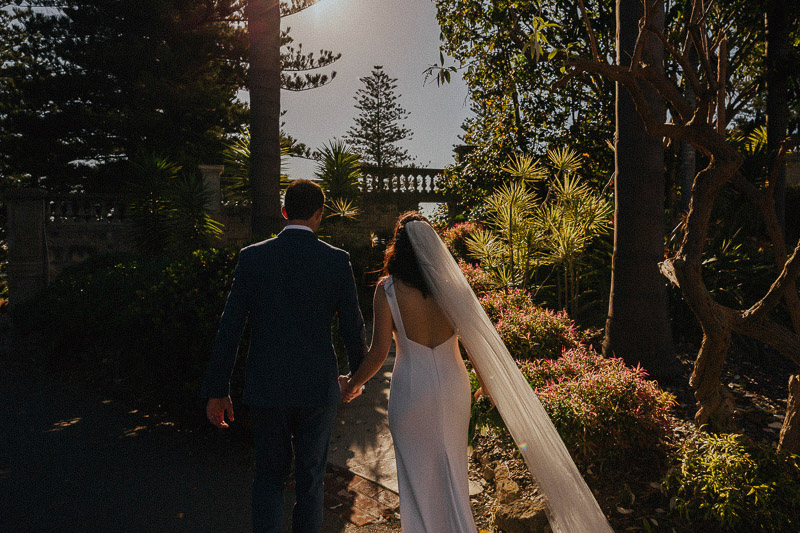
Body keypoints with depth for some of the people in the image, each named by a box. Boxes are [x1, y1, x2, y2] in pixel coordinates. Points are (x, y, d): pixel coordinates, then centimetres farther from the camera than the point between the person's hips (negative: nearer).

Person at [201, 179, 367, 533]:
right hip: (318, 386, 0)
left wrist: (217, 391, 3)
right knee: (309, 479, 17)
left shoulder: (252, 257, -5)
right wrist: (358, 375, 15)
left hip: (266, 386, 1)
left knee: (269, 476, 20)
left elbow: (229, 329, -5)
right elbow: (352, 327, -2)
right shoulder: (337, 260, -7)